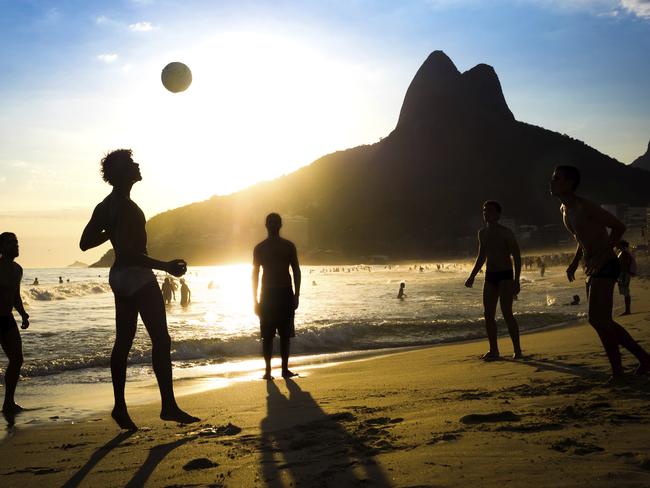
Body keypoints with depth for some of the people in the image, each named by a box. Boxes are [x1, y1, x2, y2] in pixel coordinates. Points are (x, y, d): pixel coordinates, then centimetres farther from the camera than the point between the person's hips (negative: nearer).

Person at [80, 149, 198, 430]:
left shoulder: (106, 206, 12)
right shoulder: (126, 206, -17)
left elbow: (85, 243, 18)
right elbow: (128, 252, -24)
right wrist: (166, 266, -24)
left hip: (119, 276, 10)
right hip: (137, 276, -10)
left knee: (123, 342, 12)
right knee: (161, 340, -7)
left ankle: (120, 407, 16)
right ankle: (168, 406, -8)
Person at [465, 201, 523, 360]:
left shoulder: (506, 233, -8)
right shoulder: (482, 233, 12)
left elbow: (517, 257, -9)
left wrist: (516, 280, -18)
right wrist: (472, 277, 18)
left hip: (505, 276, -6)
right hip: (490, 276, 7)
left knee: (507, 313, -13)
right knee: (488, 314, 3)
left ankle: (517, 350, -7)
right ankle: (493, 350, 10)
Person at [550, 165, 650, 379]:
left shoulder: (585, 207, -16)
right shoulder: (564, 210, 12)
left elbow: (619, 227, -18)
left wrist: (602, 256, -24)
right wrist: (575, 263, 13)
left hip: (606, 266, -10)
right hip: (594, 269, 10)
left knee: (598, 320, -13)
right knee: (601, 321, 13)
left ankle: (617, 372, -3)